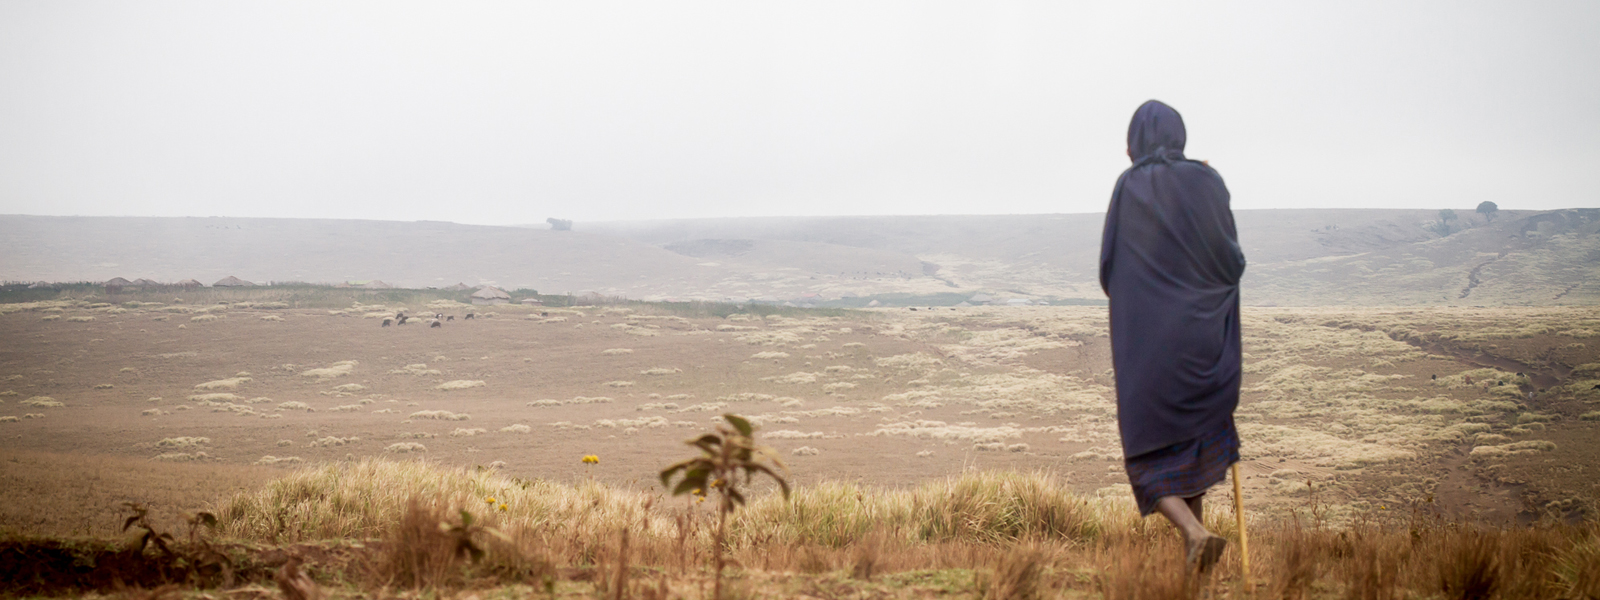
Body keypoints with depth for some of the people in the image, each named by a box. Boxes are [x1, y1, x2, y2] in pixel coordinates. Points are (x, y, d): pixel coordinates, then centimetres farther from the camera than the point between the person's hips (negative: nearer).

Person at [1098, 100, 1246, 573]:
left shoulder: (1128, 187, -4)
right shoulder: (1208, 181, 0)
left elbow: (1109, 271, -2)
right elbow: (1234, 261, 1)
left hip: (1146, 344, -2)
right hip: (1203, 336, 3)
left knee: (1149, 460, 8)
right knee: (1191, 445, 21)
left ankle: (1193, 533, -16)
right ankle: (1191, 557, 19)